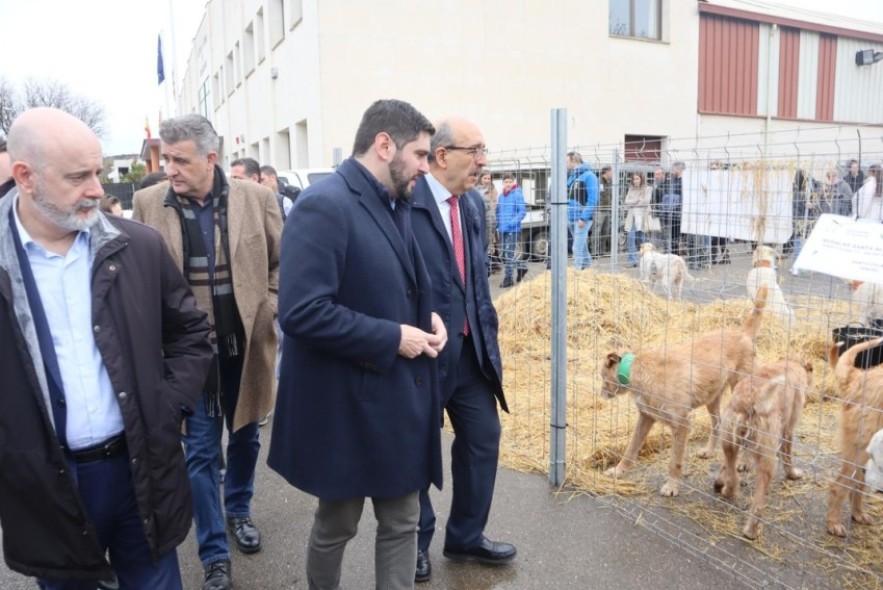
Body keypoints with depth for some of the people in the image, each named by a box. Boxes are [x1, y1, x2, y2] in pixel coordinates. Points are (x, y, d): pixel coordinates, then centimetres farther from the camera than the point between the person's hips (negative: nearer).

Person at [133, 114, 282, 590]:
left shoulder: (255, 197, -6)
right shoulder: (149, 203, -5)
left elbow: (283, 261, 4)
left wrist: (267, 310, -3)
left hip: (245, 345, 1)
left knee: (244, 437, 18)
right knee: (201, 451, 6)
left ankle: (239, 510, 44)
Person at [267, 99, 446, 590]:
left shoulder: (398, 204, 8)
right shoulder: (324, 206, -20)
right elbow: (302, 312, -28)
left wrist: (427, 317, -1)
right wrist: (392, 338, -22)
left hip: (401, 396, 8)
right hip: (347, 402, -7)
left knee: (403, 521, 17)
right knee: (337, 525, 16)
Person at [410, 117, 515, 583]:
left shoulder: (474, 204, 8)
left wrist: (488, 334, 13)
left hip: (471, 348, 7)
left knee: (483, 438, 16)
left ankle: (466, 536, 36)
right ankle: (416, 543, 34)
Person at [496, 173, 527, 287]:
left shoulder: (517, 195, -7)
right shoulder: (500, 196, 13)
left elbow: (522, 211, -12)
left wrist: (513, 222, -22)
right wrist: (497, 223, 5)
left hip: (513, 230, -7)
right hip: (502, 229, 7)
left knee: (509, 254, -7)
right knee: (504, 253, 12)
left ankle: (508, 278, 0)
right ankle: (521, 267, 32)